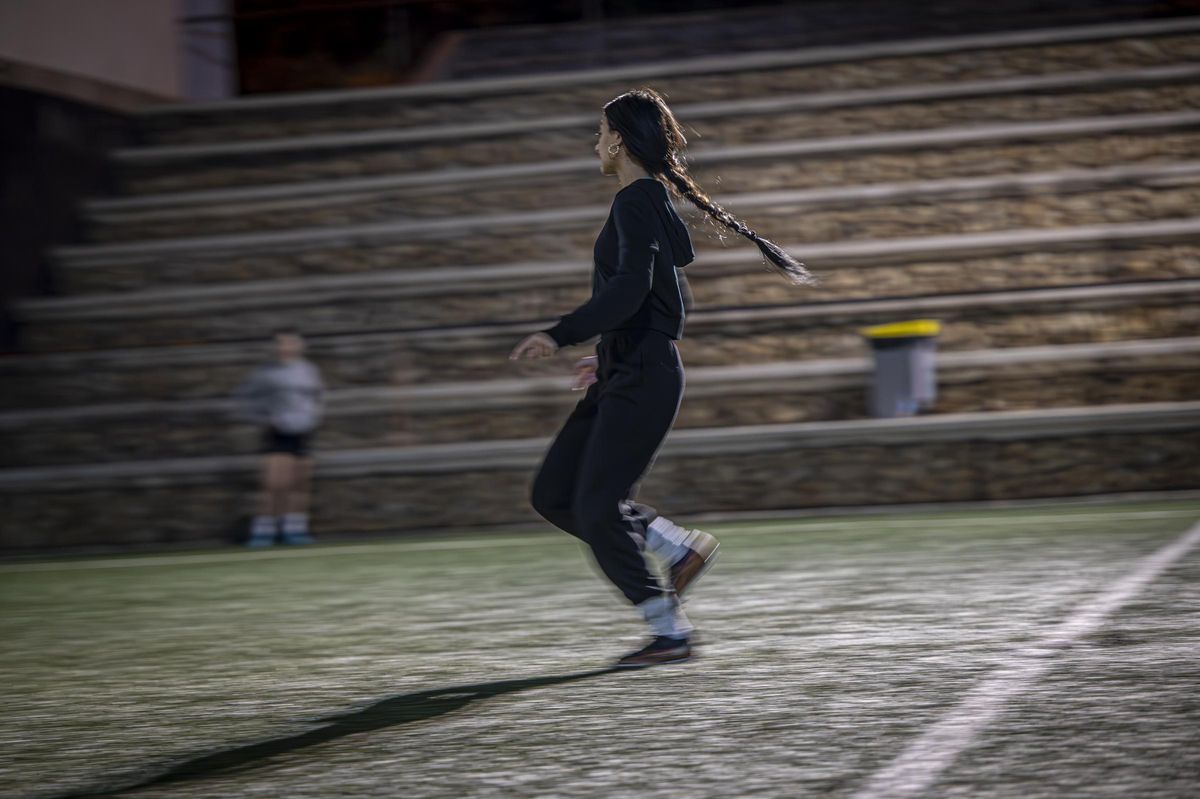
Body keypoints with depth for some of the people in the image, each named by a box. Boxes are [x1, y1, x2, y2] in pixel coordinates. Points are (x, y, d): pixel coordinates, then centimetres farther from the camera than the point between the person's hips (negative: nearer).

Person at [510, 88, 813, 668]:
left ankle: (671, 632, 0)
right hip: (625, 376, 10)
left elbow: (629, 290, -26)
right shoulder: (654, 201, 17)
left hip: (642, 379, -10)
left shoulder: (636, 202, -13)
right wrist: (607, 359, 25)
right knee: (554, 496, 8)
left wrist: (559, 337, -29)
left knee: (597, 509, -7)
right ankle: (681, 548, 12)